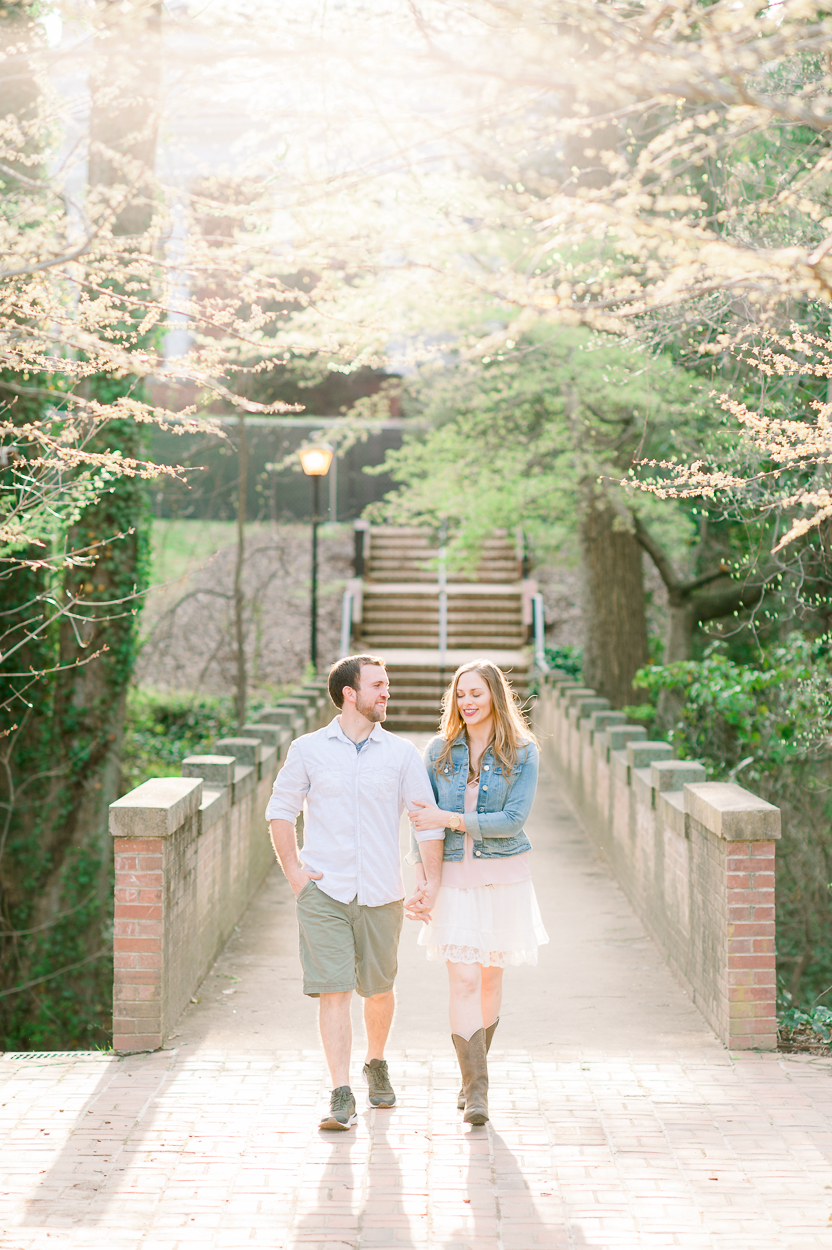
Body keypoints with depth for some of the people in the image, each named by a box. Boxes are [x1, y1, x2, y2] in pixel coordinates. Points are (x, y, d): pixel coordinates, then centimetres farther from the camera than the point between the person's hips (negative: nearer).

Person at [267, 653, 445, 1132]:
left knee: (380, 989, 13)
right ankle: (342, 1098, -8)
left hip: (382, 895, 2)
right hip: (325, 893, -2)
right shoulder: (309, 750, 2)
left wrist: (432, 885, -2)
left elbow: (429, 821, 4)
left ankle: (376, 1064, 40)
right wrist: (294, 872, 1)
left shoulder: (402, 754, 4)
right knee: (333, 991, -9)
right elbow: (281, 810, 9)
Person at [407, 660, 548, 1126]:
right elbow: (423, 820, 5)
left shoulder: (522, 752, -4)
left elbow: (514, 820, -13)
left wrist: (449, 818, -16)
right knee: (464, 980, -10)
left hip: (504, 877, 0)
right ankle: (477, 1087, -6)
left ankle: (473, 1072, 30)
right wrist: (425, 879, -5)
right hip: (453, 877, 1)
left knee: (490, 978, 10)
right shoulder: (440, 751, 3)